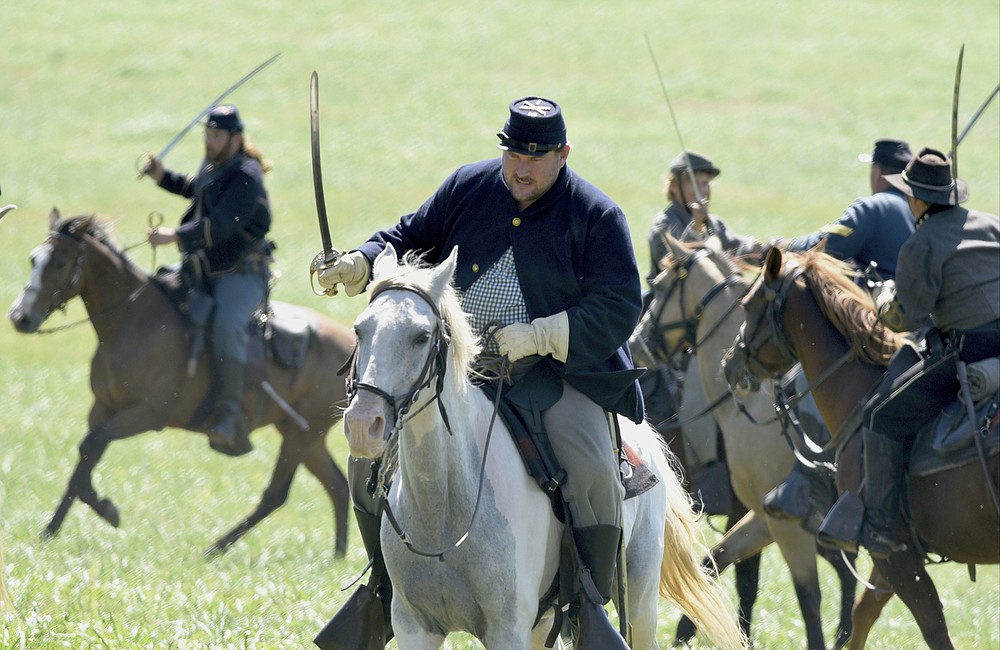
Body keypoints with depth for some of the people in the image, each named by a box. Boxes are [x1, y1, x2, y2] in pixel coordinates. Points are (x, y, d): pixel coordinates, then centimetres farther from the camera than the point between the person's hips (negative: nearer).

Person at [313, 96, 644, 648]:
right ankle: (388, 592, 16)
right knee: (371, 453, -4)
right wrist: (358, 265, -5)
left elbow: (620, 306, -13)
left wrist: (539, 337, -24)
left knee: (592, 475, -27)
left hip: (559, 370, -4)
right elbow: (412, 240, 16)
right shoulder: (467, 188, 5)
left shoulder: (596, 216, -7)